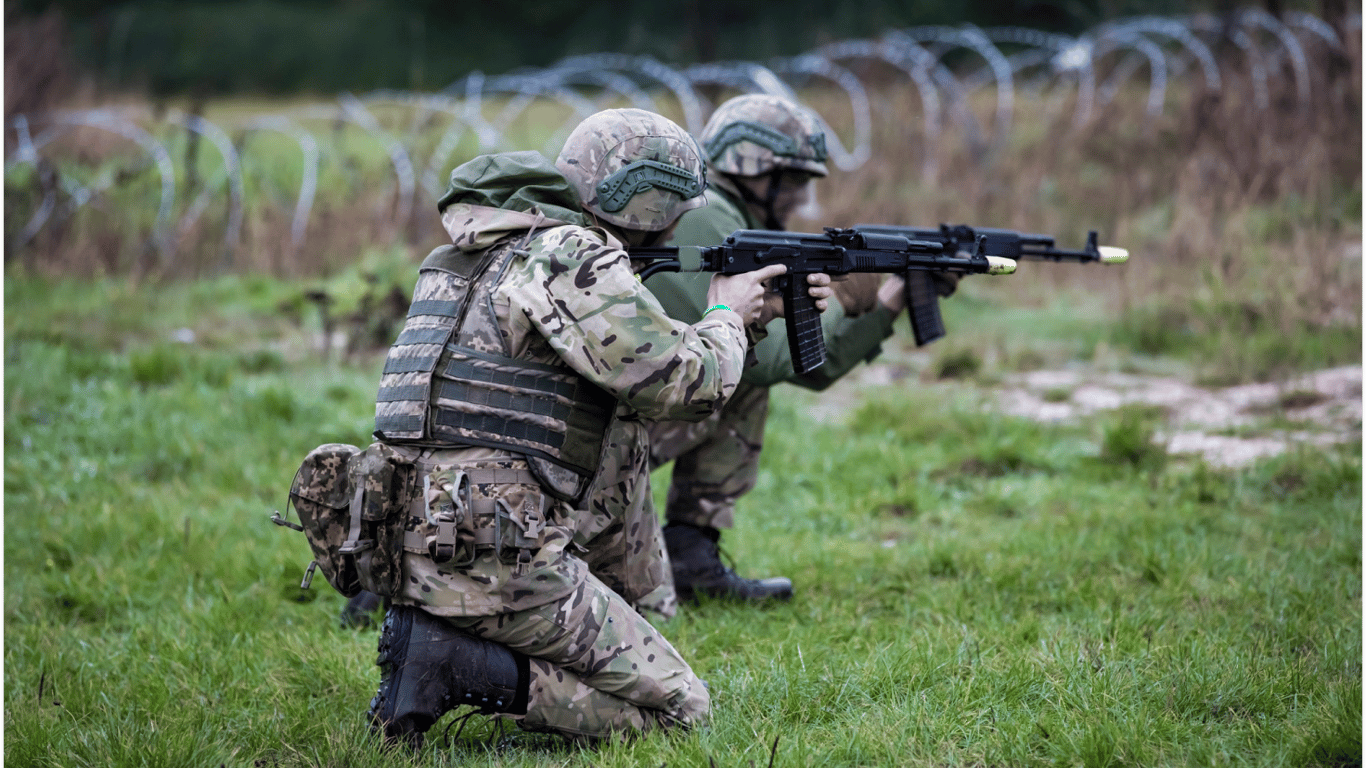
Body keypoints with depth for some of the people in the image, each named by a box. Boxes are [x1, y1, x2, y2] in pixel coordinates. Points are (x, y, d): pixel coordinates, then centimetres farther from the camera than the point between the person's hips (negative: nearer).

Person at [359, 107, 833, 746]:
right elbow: (687, 384, -13)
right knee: (679, 711, 2)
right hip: (495, 564, -9)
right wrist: (726, 316, 6)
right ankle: (458, 663, -11)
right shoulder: (575, 259, -12)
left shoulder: (507, 252, 18)